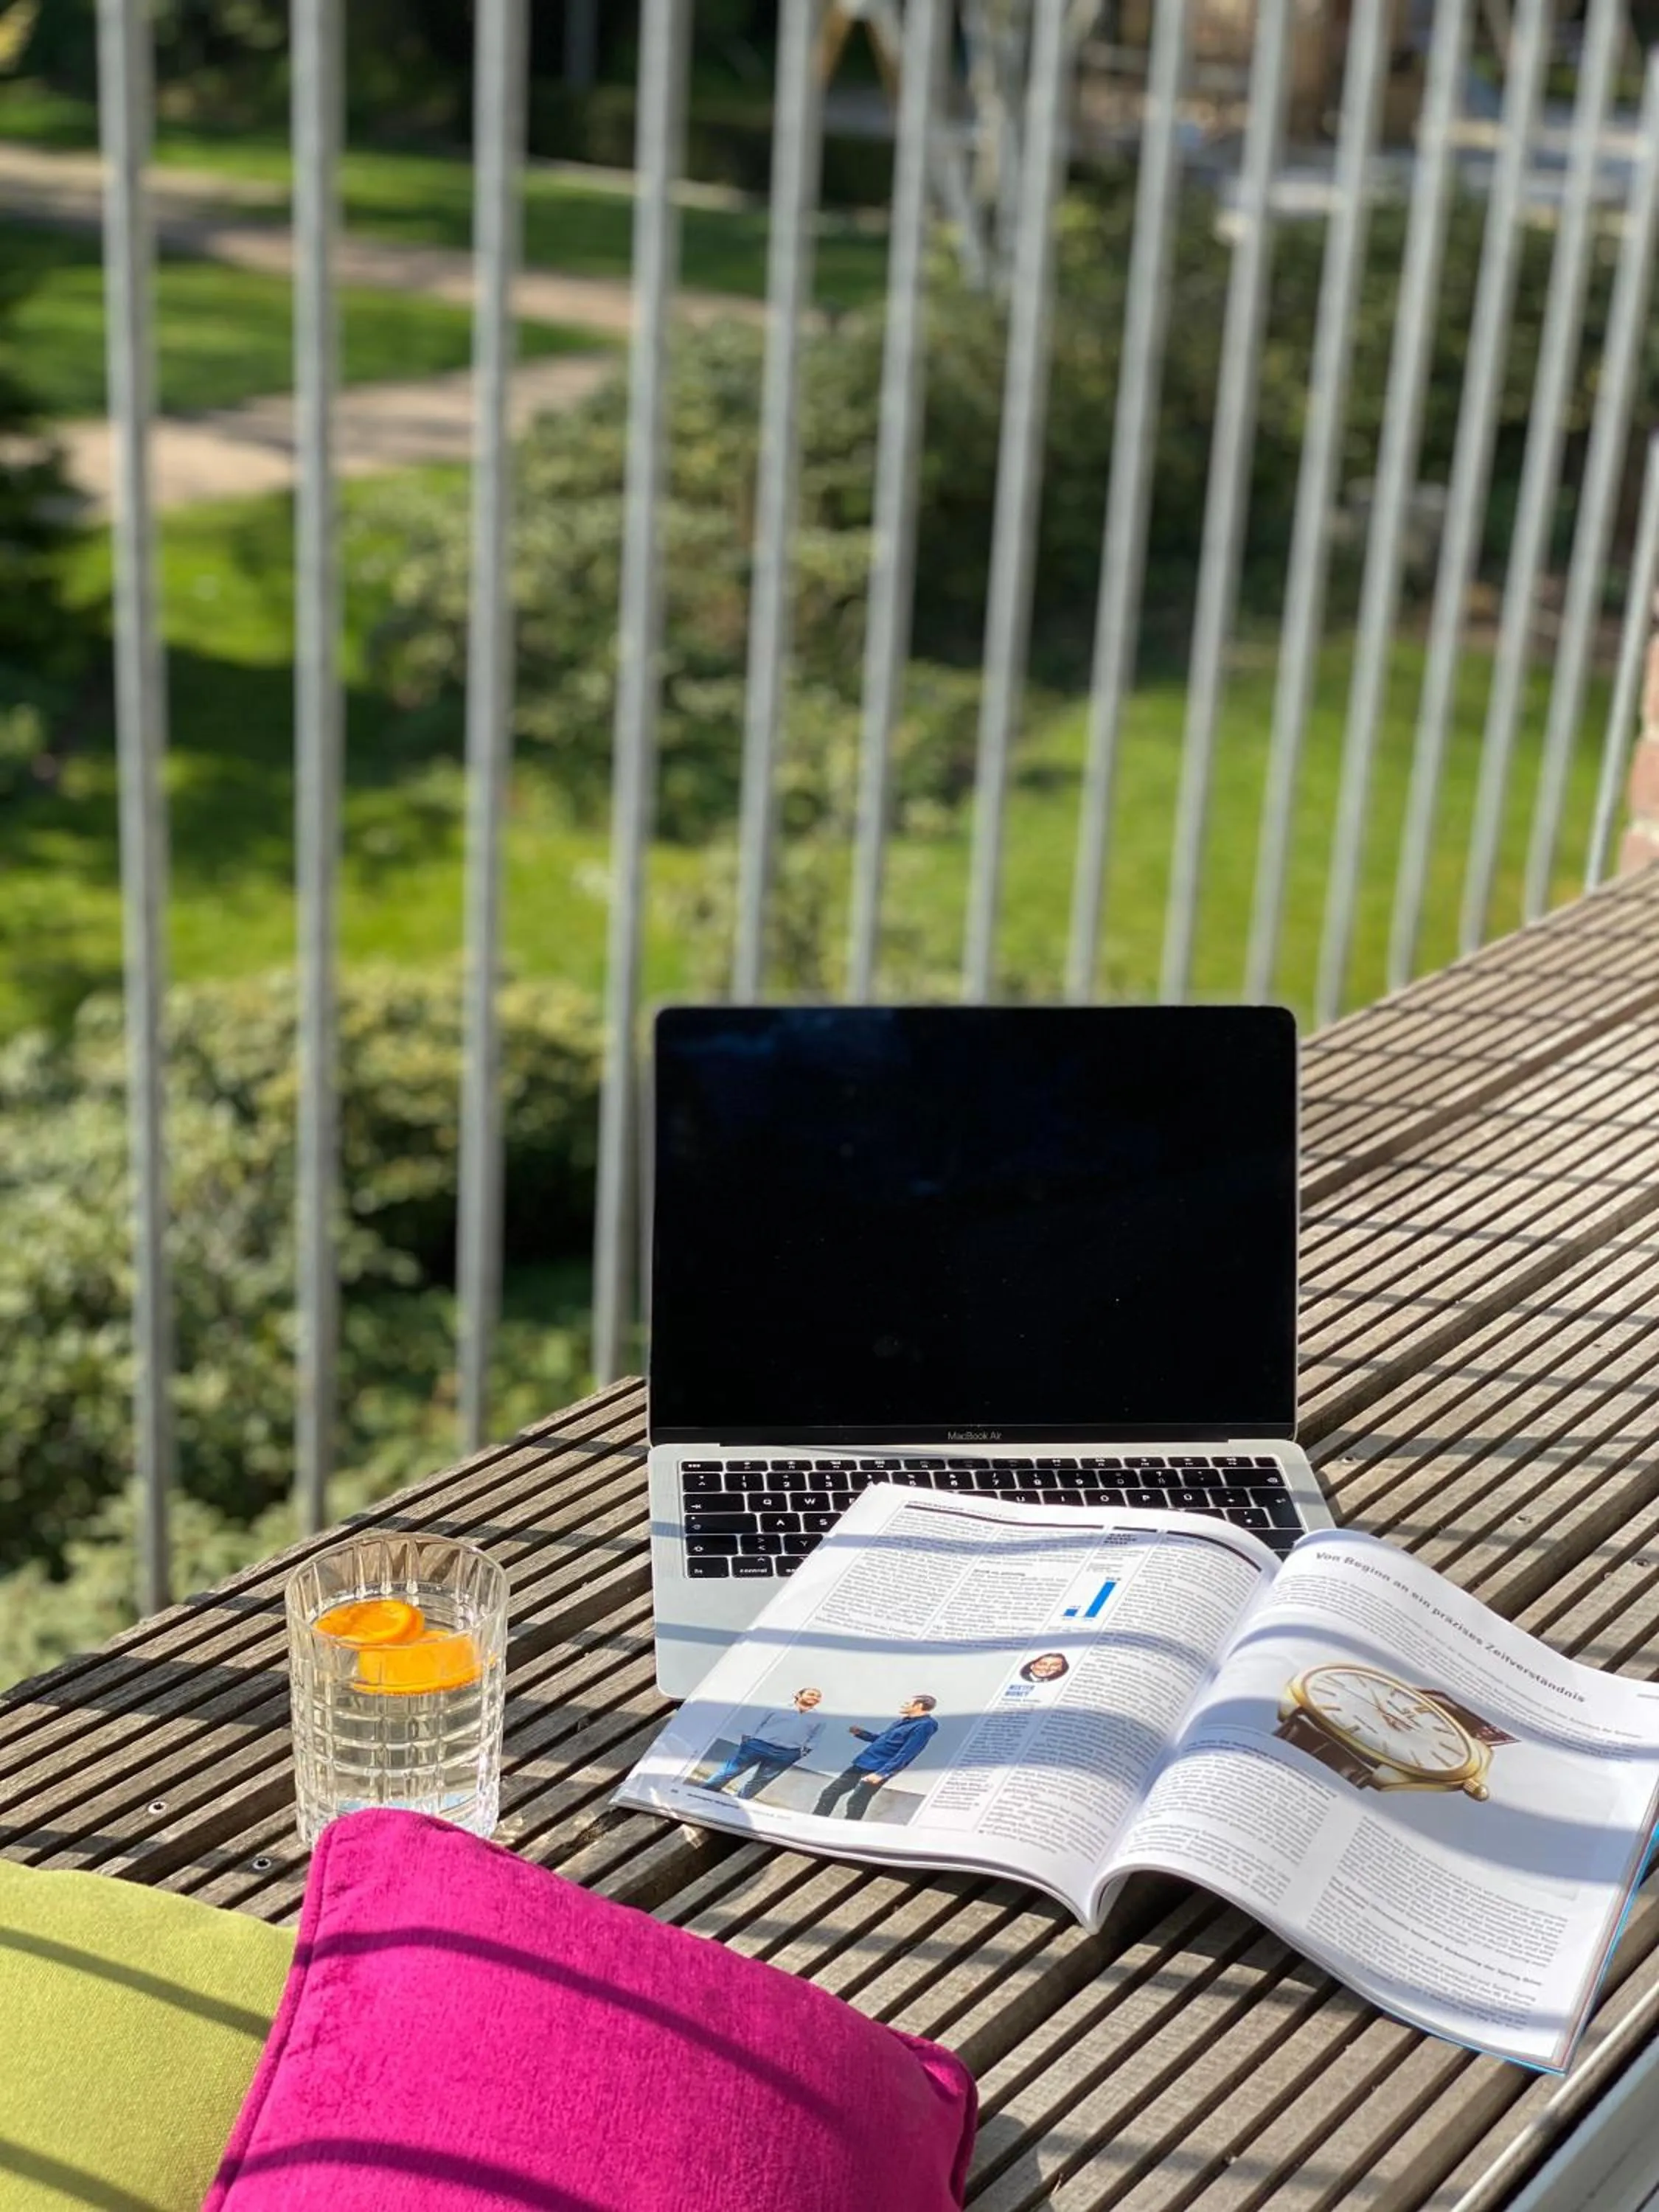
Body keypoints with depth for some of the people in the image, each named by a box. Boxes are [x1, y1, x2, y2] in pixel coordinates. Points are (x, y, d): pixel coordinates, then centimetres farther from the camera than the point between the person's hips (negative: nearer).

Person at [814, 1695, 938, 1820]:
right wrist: (861, 1733, 13)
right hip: (862, 1763, 9)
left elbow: (906, 1754, -21)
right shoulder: (904, 1721, 15)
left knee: (855, 1803, -9)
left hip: (878, 1769, -9)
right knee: (830, 1792, 9)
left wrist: (881, 1773, -26)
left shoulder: (925, 1726, -15)